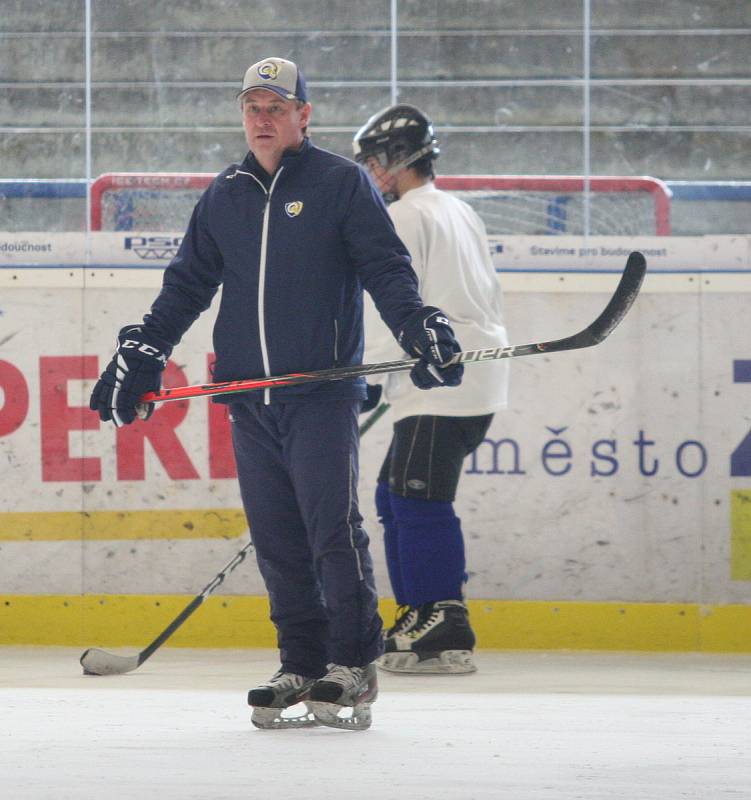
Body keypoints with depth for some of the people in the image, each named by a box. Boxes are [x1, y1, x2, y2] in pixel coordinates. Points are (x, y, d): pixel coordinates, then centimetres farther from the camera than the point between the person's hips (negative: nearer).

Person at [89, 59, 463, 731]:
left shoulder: (342, 184, 2)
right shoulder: (224, 197, 16)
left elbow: (386, 269, -2)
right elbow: (187, 286, 20)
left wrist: (420, 329, -17)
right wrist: (140, 354, 12)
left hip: (323, 394, -5)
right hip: (249, 398, 5)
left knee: (333, 529, -9)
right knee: (276, 540, 4)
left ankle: (354, 667, -3)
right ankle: (302, 669, 9)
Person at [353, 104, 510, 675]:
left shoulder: (406, 217, -8)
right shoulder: (460, 213, 22)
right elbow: (486, 300, 25)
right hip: (479, 376, 10)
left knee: (419, 498, -13)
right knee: (396, 494, 14)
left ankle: (447, 635, -19)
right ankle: (419, 618, 14)